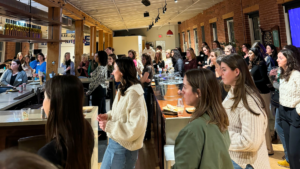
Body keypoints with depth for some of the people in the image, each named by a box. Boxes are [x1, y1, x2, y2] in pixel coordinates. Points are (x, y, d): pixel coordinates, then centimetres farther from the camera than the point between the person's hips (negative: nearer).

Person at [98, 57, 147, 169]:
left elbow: (135, 128, -26)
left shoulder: (134, 94, -23)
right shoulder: (122, 90, 6)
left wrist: (109, 126, -21)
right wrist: (108, 116, 1)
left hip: (124, 147, -9)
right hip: (113, 142, 9)